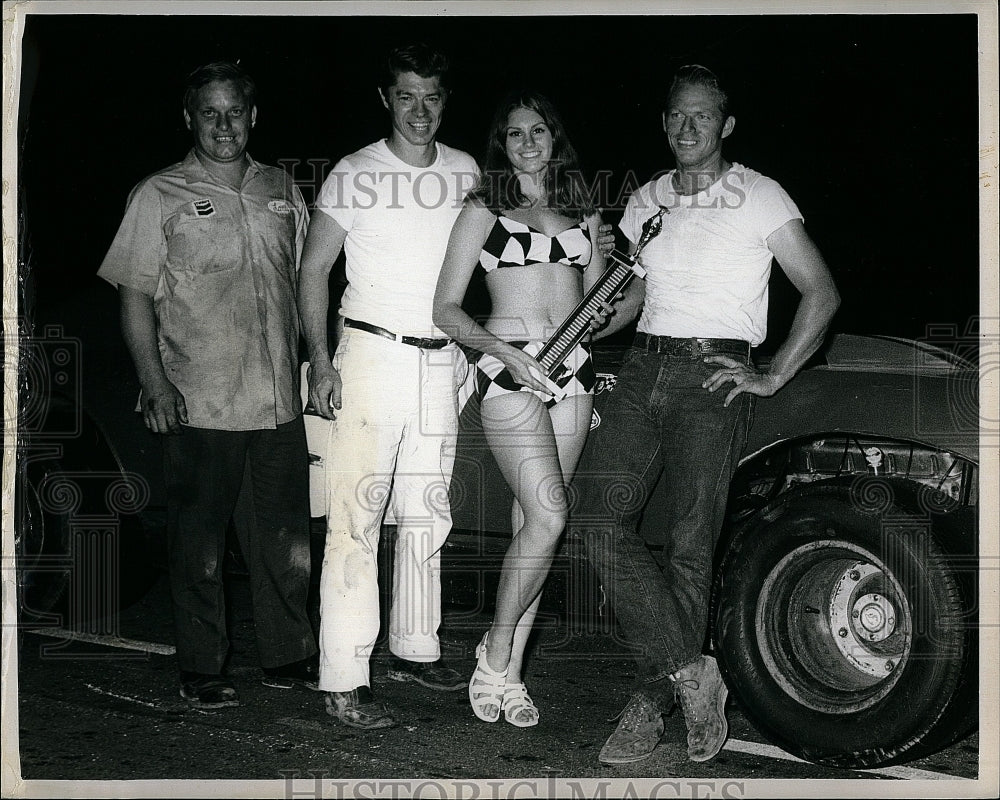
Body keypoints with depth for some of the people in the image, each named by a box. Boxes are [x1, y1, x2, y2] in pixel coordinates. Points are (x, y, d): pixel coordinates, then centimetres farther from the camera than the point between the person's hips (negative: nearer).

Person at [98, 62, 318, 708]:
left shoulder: (282, 191, 12)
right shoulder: (159, 197, 0)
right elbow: (135, 296, -1)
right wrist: (156, 383, -11)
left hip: (279, 400, 4)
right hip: (199, 406, -4)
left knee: (286, 538, 10)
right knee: (200, 544, 4)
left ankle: (289, 657, 23)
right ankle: (202, 669, 16)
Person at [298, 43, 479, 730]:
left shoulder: (467, 173, 9)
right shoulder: (356, 175, -3)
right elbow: (314, 268, -2)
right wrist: (320, 359, -12)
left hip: (443, 359, 5)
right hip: (372, 352, -5)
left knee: (428, 516, 12)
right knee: (357, 519, -9)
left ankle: (414, 649, 26)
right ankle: (344, 681, -7)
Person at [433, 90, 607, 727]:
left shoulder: (584, 214, 18)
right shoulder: (484, 211, 6)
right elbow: (447, 309, 1)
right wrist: (503, 352, -12)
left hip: (572, 374, 4)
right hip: (508, 369, -4)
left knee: (532, 522, 3)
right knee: (548, 518, -17)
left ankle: (509, 671, 11)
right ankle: (495, 654, 1)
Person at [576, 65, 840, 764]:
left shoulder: (759, 197, 2)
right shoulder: (647, 201, 17)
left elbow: (822, 294, 1)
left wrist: (771, 377, -6)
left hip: (713, 376, -5)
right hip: (644, 367, 5)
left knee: (690, 545, -6)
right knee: (598, 517, -13)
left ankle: (654, 702, 5)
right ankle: (692, 672, -9)